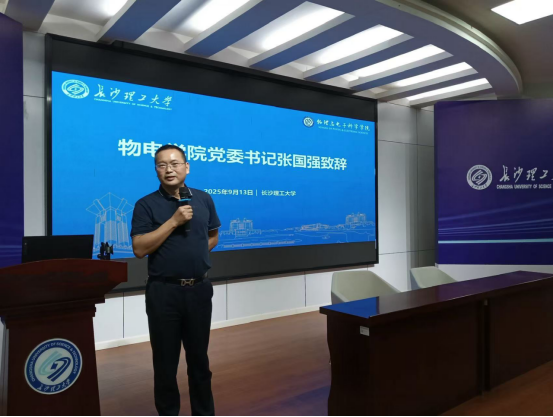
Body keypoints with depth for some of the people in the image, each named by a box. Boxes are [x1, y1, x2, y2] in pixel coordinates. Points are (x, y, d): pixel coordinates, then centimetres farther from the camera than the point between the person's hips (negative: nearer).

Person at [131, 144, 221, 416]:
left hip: (199, 289, 3)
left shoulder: (203, 199, 6)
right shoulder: (146, 205, -5)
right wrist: (174, 221, -19)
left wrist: (195, 256, 3)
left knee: (199, 358, 16)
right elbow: (139, 249, -15)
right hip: (164, 292, -3)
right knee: (165, 361, 10)